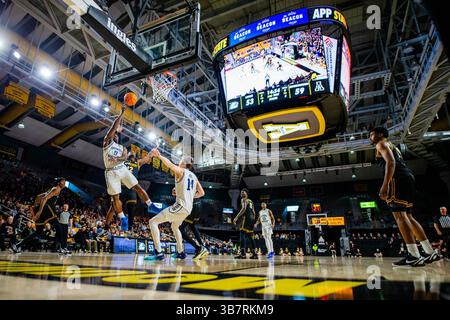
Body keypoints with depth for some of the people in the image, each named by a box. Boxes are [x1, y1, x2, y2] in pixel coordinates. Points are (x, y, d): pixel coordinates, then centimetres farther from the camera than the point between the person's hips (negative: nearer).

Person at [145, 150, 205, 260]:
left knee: (153, 222, -3)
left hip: (180, 206, -8)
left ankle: (159, 253, -11)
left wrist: (158, 155, -23)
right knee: (175, 227, 33)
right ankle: (180, 253, 36)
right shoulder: (193, 176, 18)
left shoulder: (181, 171, -3)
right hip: (188, 208, 8)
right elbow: (201, 193, 20)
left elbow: (170, 164, -25)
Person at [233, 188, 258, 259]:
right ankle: (254, 254, 13)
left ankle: (243, 254, -20)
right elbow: (253, 212, 23)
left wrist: (236, 217, -20)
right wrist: (253, 222, 26)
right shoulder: (250, 201, 26)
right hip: (252, 218, 9)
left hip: (246, 218, -9)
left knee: (242, 235, -12)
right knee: (250, 236, 13)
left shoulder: (243, 199, 0)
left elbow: (244, 208, -18)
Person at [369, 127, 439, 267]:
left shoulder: (381, 144, 3)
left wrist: (385, 185, -21)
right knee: (407, 216, 12)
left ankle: (414, 256, -18)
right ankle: (430, 252, 11)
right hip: (407, 177, 10)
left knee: (399, 214, -13)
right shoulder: (391, 146, 32)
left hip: (399, 178, -10)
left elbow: (391, 162, -14)